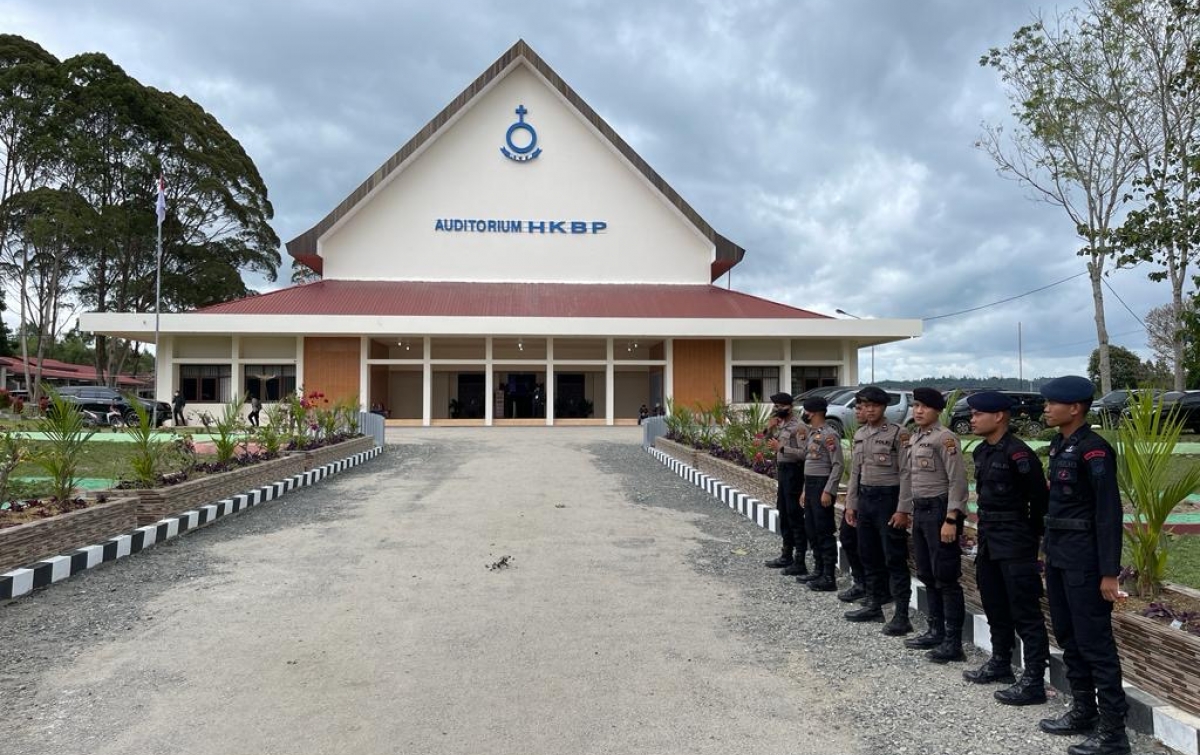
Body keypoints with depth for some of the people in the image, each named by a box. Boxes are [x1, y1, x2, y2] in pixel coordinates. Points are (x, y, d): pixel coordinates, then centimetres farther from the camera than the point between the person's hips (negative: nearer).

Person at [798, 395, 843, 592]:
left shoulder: (829, 435, -14)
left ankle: (829, 578, 1)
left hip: (822, 486, -10)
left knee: (824, 532, -4)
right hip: (810, 485, 10)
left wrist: (828, 491, -21)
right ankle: (818, 571, 24)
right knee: (811, 530, 14)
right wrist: (805, 491, 20)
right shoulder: (812, 434, 15)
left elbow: (837, 465, -18)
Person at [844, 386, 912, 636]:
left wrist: (902, 510, -17)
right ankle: (874, 606, 26)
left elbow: (905, 473, -13)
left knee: (894, 559, -3)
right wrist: (851, 504, 13)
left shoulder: (898, 434, -10)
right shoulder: (859, 435, 12)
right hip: (864, 498, 7)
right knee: (869, 556, 14)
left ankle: (902, 615, 2)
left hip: (888, 499, -7)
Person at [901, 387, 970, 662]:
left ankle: (953, 642, 4)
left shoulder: (945, 438, -12)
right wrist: (905, 511, 18)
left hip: (939, 510, -9)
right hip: (920, 511, 9)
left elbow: (958, 482, -17)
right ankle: (936, 631, 27)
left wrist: (951, 520, -21)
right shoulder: (913, 439, 13)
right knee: (927, 576, 15)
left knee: (946, 578, -4)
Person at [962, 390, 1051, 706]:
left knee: (1025, 612, -2)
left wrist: (1031, 536, -5)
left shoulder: (1018, 453, -19)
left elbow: (1040, 497, -15)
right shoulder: (981, 451, 9)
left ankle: (1034, 682, 5)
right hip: (988, 540, 9)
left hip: (1015, 544, -9)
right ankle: (1000, 663, 34)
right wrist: (987, 528, 14)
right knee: (994, 606, 19)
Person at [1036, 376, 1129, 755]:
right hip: (1058, 554, 9)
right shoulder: (1059, 445, 9)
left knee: (1095, 642, -1)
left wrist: (1109, 572, -19)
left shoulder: (1094, 449, -17)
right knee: (1067, 636, 17)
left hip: (1084, 557, -9)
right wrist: (1050, 549, 16)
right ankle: (1083, 711, 31)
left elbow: (1109, 512, -18)